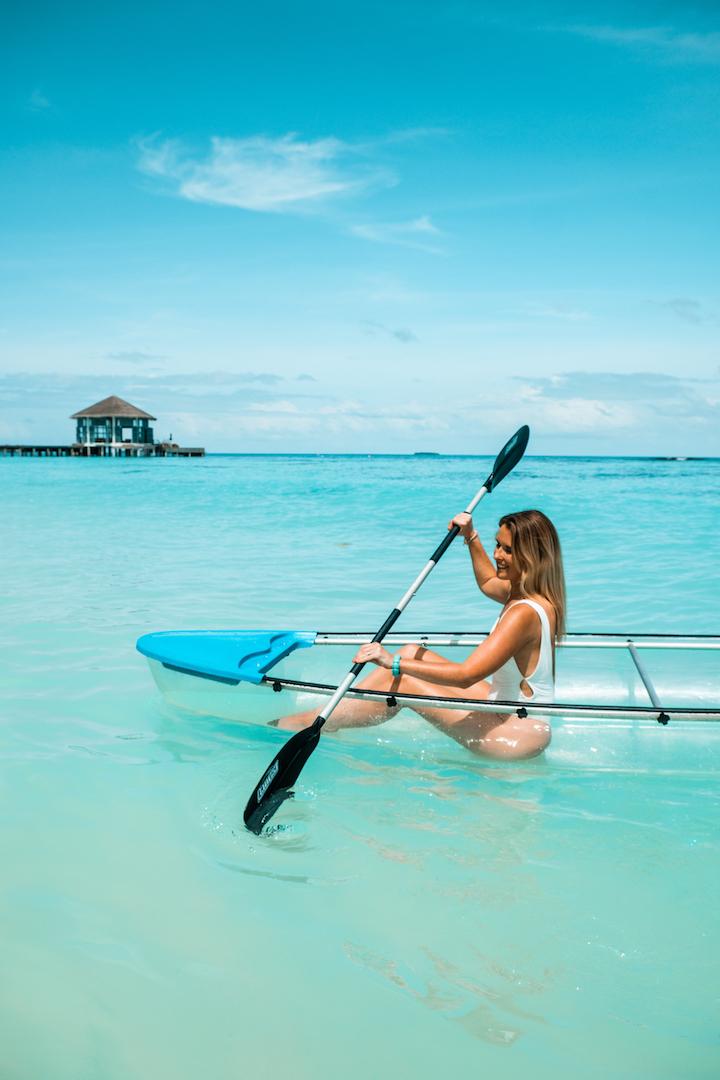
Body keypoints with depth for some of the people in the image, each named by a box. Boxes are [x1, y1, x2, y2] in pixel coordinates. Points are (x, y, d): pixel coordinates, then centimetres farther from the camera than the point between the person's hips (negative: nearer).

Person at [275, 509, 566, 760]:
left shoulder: (524, 613, -26)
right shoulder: (526, 593, 3)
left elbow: (466, 675, -32)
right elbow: (488, 583, 30)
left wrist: (394, 663, -33)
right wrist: (471, 536, 22)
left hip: (520, 737, -9)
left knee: (401, 682, -13)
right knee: (412, 652, 5)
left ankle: (310, 724, 1)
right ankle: (333, 713, 9)